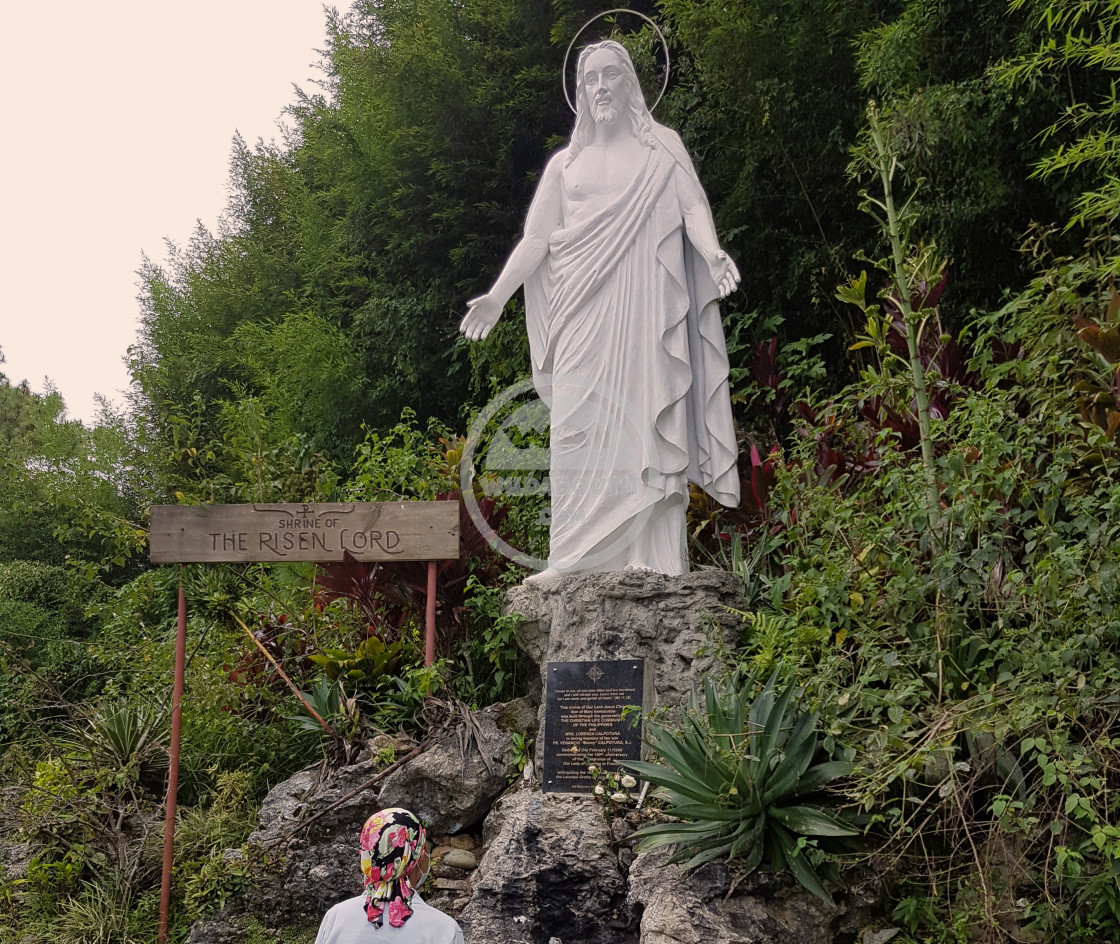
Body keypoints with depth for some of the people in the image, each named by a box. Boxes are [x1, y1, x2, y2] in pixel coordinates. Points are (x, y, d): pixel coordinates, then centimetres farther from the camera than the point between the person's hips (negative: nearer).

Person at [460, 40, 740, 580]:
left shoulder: (661, 147, 14)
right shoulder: (566, 164, 21)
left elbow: (693, 206, 1)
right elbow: (537, 238, 15)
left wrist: (712, 252, -20)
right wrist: (498, 296, 3)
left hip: (644, 306, -2)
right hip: (584, 313, 2)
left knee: (645, 420, -10)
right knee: (580, 426, -7)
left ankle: (651, 557, -12)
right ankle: (581, 561, -9)